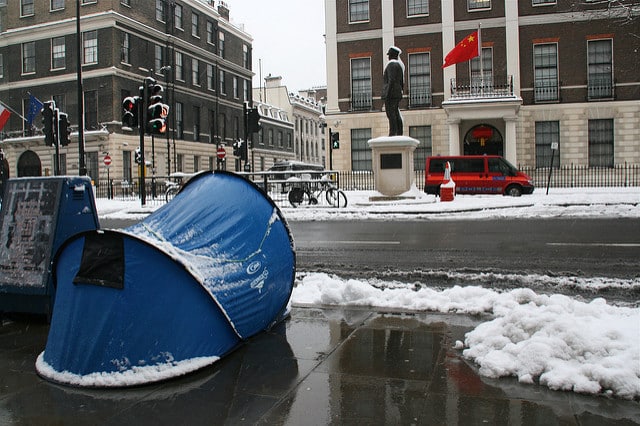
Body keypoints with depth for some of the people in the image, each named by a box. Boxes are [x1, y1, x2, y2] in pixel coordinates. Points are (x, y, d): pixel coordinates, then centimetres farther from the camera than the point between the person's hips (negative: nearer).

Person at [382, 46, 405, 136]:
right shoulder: (400, 65, 20)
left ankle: (392, 134, -17)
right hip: (397, 94, 10)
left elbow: (391, 80, -18)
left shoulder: (391, 64, -8)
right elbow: (402, 82, 21)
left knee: (391, 114, -12)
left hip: (391, 93, -10)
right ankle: (399, 135, 7)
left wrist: (387, 94, -19)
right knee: (396, 115, 8)